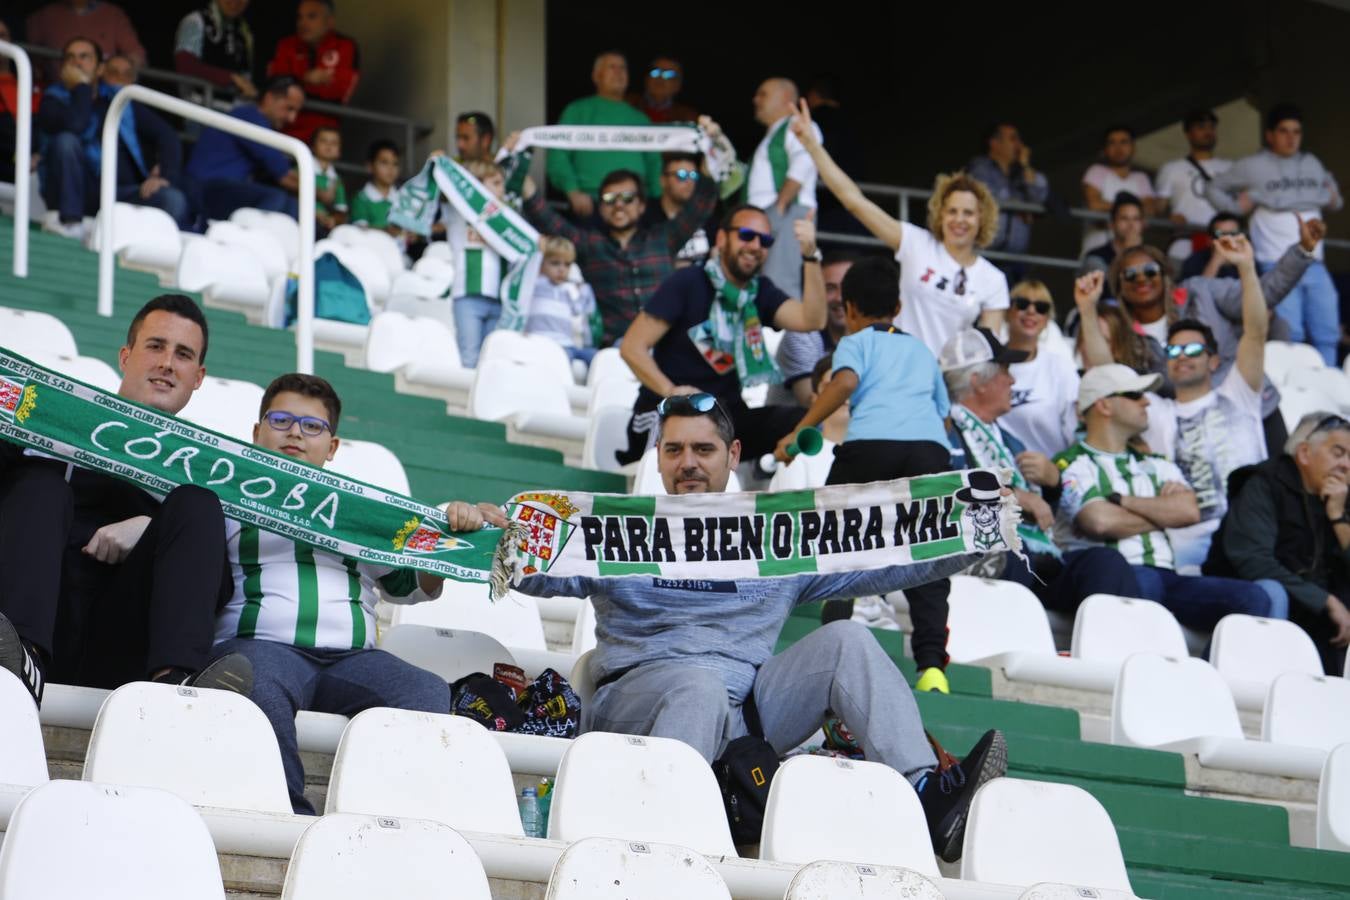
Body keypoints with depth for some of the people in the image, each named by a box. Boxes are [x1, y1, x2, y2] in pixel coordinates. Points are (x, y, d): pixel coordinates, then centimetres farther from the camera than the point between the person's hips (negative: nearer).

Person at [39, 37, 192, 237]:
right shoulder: (54, 99, 6)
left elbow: (166, 135, 6)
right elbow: (75, 125, -19)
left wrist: (165, 176, -10)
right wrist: (81, 87, -5)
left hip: (124, 193, 1)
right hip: (79, 194, -1)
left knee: (173, 199, -27)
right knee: (66, 140, -28)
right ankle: (70, 223, -30)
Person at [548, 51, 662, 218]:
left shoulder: (640, 119, 23)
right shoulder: (577, 111, 12)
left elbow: (654, 163, 20)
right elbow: (558, 156, 2)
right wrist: (573, 191, -13)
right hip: (590, 203, -3)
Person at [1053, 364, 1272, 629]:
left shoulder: (1154, 465, 29)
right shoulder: (1073, 464, 10)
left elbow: (1189, 511, 8)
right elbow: (1099, 521, -10)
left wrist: (1121, 500, 1)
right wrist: (1162, 513, 7)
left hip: (1165, 578, 6)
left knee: (1252, 598, -18)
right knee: (1143, 581, -42)